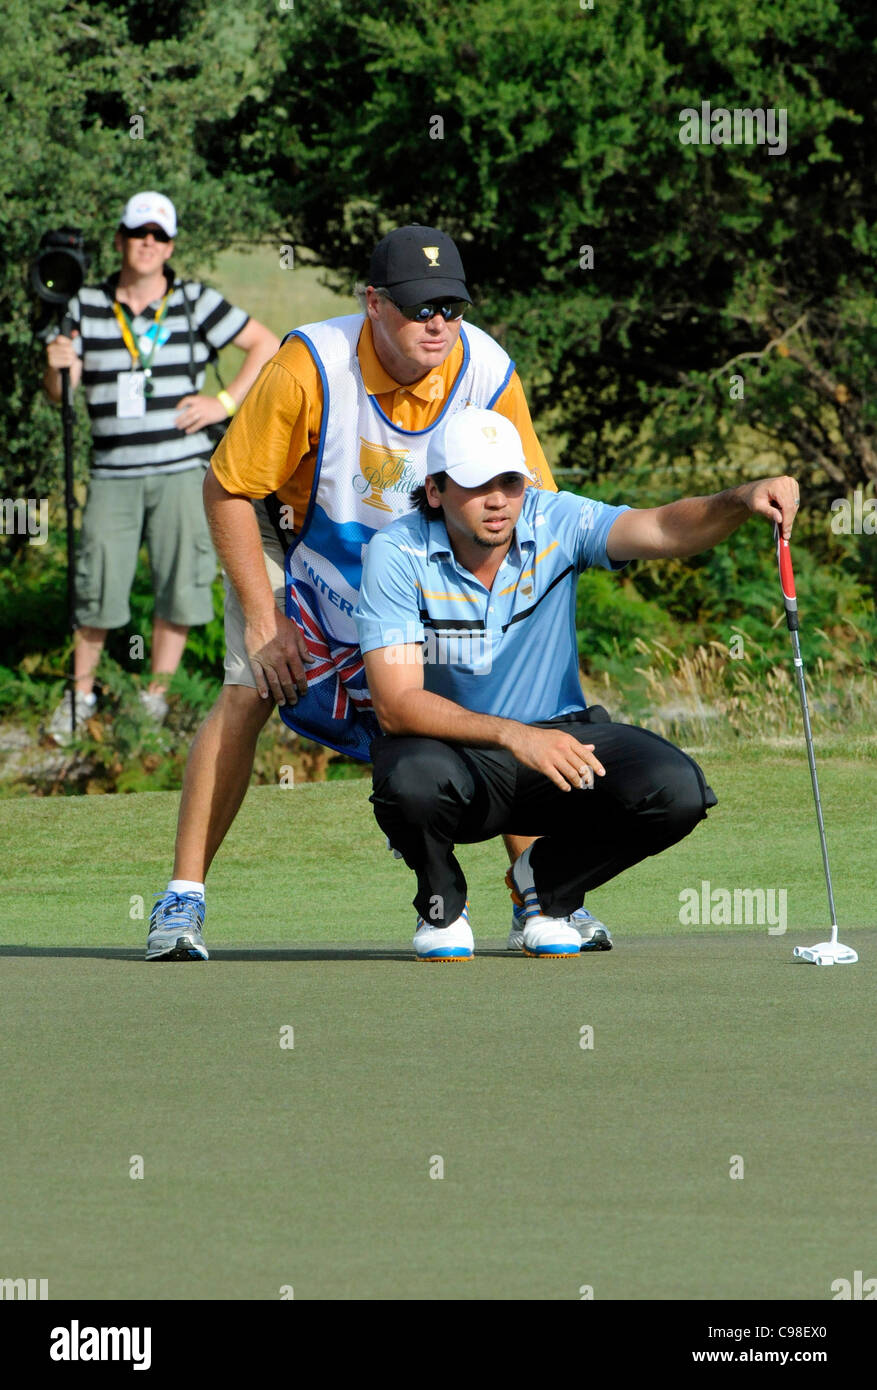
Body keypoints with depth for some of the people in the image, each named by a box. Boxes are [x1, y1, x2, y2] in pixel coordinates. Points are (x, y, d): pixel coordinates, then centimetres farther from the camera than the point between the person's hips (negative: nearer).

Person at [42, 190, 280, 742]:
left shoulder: (195, 303, 0)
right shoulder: (87, 307, 5)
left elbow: (268, 345, 6)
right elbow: (59, 393, 4)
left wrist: (226, 402, -2)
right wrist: (56, 366, -19)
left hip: (181, 469, -1)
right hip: (113, 472, 1)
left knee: (179, 591, 2)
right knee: (97, 591, 0)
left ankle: (156, 697, 16)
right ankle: (81, 693, 17)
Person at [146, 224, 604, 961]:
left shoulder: (488, 373, -24)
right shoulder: (312, 367, -31)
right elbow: (227, 490, -20)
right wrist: (261, 619, -21)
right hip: (296, 543, -2)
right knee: (247, 696, -20)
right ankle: (183, 899, -12)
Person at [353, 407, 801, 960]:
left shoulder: (557, 523, -10)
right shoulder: (398, 554, -17)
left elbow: (662, 529, -27)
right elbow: (397, 703, -26)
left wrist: (741, 501, -49)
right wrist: (514, 736, -39)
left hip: (558, 736, 3)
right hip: (453, 747, -3)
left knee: (676, 790, -24)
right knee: (413, 779, -39)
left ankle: (547, 881, 8)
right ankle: (441, 904, -1)